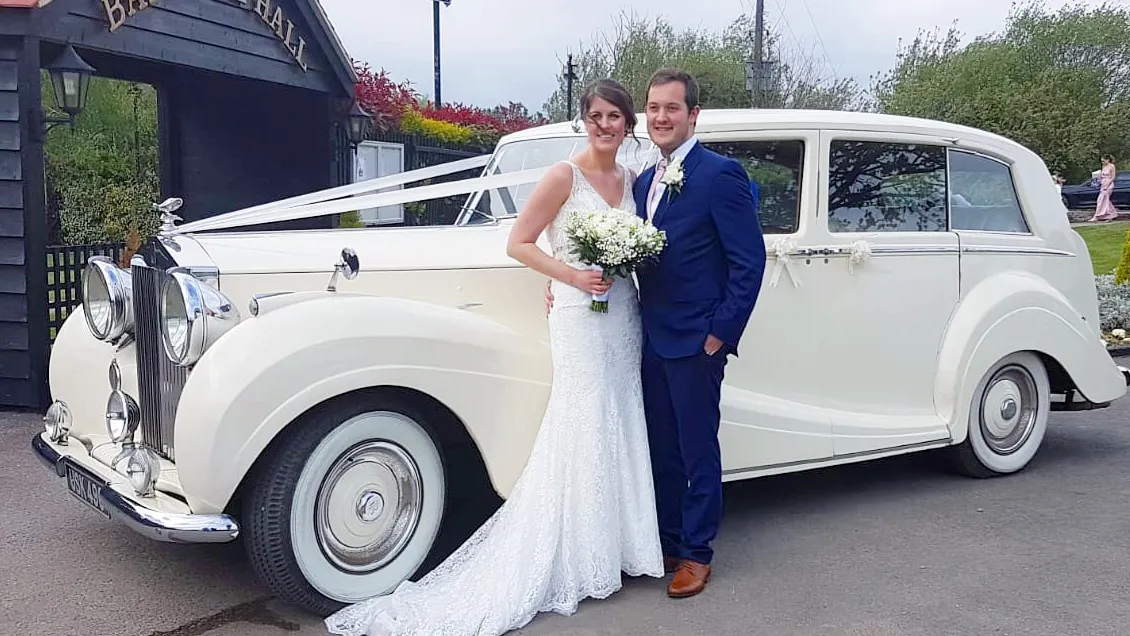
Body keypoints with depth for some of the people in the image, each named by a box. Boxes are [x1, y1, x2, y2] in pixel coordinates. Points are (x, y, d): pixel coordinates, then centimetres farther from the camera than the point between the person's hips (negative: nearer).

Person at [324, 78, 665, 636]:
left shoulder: (632, 180, 11)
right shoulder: (563, 176, -7)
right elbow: (518, 244, -7)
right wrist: (574, 277, -18)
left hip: (624, 317, 6)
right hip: (580, 318, -6)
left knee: (620, 431, 10)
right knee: (583, 435, -4)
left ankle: (618, 543, 22)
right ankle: (581, 562, 8)